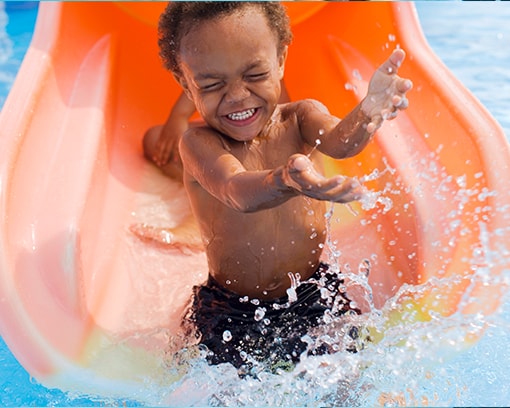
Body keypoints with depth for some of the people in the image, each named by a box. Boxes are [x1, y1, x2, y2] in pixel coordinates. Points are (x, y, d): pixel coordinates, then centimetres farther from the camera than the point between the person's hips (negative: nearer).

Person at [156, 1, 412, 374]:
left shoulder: (299, 119, -8)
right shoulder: (199, 144, -17)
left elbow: (339, 140, -31)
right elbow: (238, 193, -38)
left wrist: (368, 112, -55)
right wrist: (287, 180, -62)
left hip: (314, 295, 2)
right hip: (231, 312, -1)